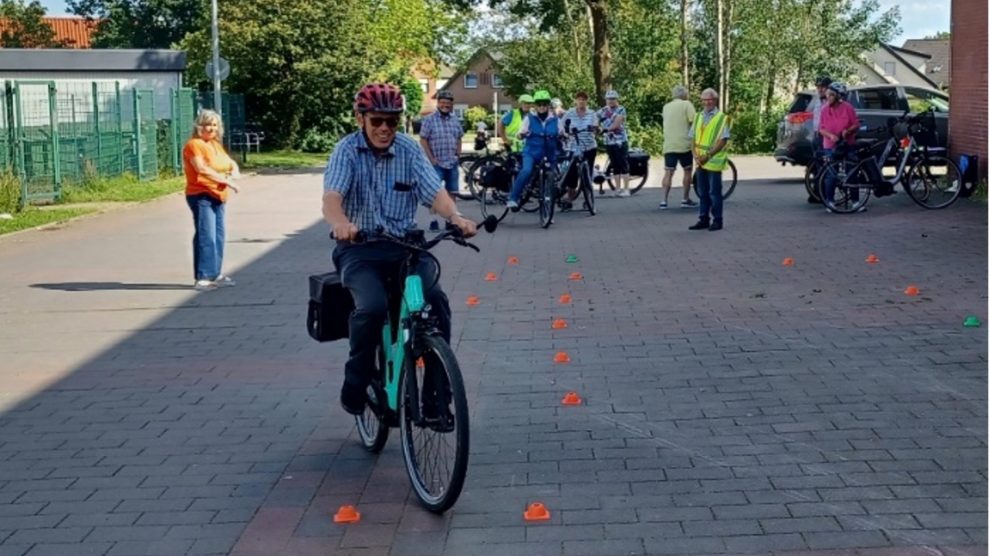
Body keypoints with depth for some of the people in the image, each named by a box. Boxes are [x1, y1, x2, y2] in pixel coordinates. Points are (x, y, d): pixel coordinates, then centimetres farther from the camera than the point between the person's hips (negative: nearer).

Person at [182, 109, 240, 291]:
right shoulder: (194, 145, -9)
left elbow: (230, 163, 21)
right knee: (206, 237, -13)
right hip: (201, 196, -9)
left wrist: (234, 172, -4)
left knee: (218, 235, 11)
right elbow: (202, 169, -22)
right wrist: (226, 180, -25)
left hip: (218, 196, 9)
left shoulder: (216, 145, 18)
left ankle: (215, 274, 20)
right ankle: (202, 278, -12)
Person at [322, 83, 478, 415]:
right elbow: (331, 197, -21)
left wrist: (456, 218, -32)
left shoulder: (409, 150, 3)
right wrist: (340, 223, -45)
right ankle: (355, 386, -7)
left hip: (404, 244, 3)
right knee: (372, 306, -30)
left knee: (436, 301, -22)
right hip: (359, 248, -3)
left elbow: (434, 192, -9)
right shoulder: (347, 150, -5)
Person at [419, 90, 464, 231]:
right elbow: (423, 140, -7)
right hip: (436, 164, -5)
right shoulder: (429, 119, -5)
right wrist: (432, 158, -11)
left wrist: (458, 155, 7)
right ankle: (433, 221, -4)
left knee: (452, 193, 8)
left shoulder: (455, 120, 10)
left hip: (452, 164, 5)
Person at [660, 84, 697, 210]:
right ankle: (686, 200, 12)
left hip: (668, 145, 4)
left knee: (668, 173, 3)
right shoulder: (686, 104, -3)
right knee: (687, 171, 10)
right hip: (684, 144, -4)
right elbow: (693, 121, -13)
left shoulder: (666, 107, 14)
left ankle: (664, 201, -6)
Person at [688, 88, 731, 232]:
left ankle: (717, 221, 6)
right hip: (700, 161, 5)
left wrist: (708, 155, -17)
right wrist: (696, 155, -3)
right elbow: (693, 138, 13)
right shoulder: (698, 117, 13)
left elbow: (723, 141, -11)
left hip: (713, 161, -5)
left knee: (714, 193, -2)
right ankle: (703, 220, 16)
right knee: (702, 192, 10)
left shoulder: (721, 118, -5)